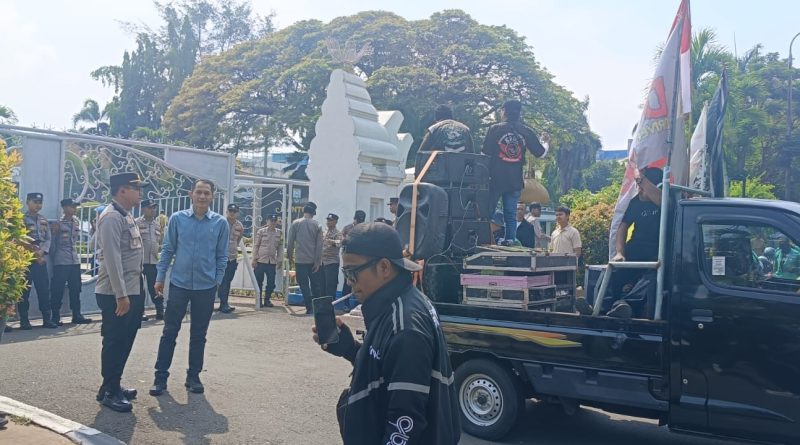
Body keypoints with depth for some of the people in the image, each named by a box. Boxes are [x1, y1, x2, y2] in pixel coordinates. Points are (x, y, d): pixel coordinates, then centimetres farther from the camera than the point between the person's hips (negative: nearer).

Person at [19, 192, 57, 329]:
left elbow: (48, 239, 9)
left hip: (41, 260, 5)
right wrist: (33, 253, -13)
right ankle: (24, 320, 8)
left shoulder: (44, 221, 14)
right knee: (24, 291, 1)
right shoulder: (21, 219, -3)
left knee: (44, 289, 5)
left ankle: (47, 319, 11)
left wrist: (42, 251, -9)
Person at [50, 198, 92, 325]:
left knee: (75, 289, 9)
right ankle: (55, 317, 6)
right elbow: (53, 242, -2)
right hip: (61, 262, -6)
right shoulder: (58, 224, -7)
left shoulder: (77, 221, 9)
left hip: (75, 260, 6)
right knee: (57, 290, -1)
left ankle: (76, 316, 15)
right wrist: (53, 256, -1)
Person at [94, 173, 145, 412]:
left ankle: (113, 386, 28)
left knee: (124, 341, 16)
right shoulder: (111, 217, -16)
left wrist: (132, 292, 18)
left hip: (132, 291, 10)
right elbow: (112, 258, -21)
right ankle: (109, 392, 11)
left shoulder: (126, 215, 15)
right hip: (116, 294, -10)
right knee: (114, 343, 0)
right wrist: (121, 295, -23)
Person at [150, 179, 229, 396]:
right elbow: (167, 250, 3)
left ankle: (193, 376, 24)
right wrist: (160, 277, 3)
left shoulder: (220, 223, -3)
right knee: (170, 332, 4)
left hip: (206, 287, 1)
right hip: (179, 284, 0)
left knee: (199, 334, 11)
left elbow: (222, 256, 4)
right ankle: (161, 376, 15)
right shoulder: (177, 218, -3)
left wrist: (217, 281, 2)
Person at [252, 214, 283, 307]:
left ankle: (267, 300, 18)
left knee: (271, 282, 3)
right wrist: (254, 259, -5)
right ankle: (259, 300, 14)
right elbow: (256, 245, 0)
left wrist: (280, 260, 2)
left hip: (272, 262, 2)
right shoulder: (261, 231, -1)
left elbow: (280, 247, 7)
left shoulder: (279, 233, 6)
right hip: (260, 261, -2)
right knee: (259, 282, 3)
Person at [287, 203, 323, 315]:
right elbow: (319, 245, -3)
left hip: (300, 260, -1)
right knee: (315, 284, 12)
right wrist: (318, 262, 0)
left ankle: (309, 308, -3)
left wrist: (290, 256, 12)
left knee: (304, 284, 2)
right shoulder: (317, 225, 0)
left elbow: (290, 242, -1)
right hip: (313, 260, 1)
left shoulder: (296, 223, -2)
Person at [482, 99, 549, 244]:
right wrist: (545, 142, 27)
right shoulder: (526, 132, 2)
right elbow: (541, 153, 6)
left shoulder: (495, 129, -6)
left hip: (495, 179, -2)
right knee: (511, 215, 9)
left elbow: (486, 154, -8)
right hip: (515, 181, 3)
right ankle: (511, 241, 5)